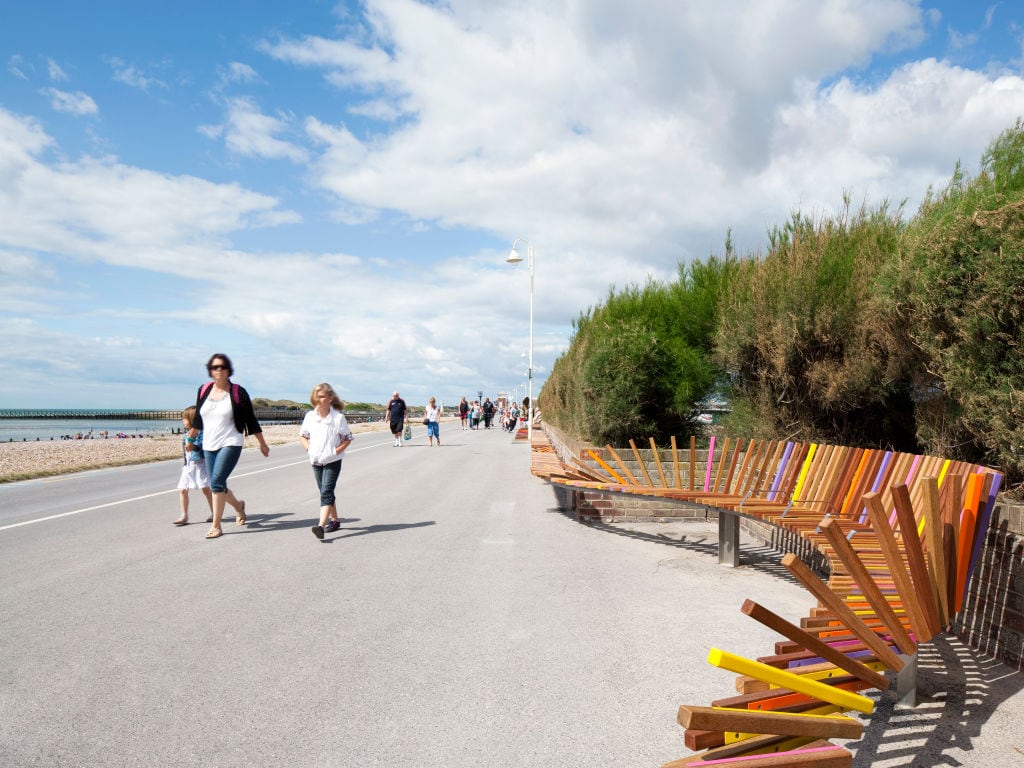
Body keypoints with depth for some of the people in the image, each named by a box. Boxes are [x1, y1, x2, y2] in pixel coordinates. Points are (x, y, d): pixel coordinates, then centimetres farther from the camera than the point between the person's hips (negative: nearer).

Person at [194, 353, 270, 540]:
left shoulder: (238, 393, -5)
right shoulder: (203, 391, 7)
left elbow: (251, 420, 0)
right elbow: (198, 419, 20)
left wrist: (262, 444, 4)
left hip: (231, 443, -5)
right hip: (209, 445, 5)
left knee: (217, 482, -16)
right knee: (217, 486, 10)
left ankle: (216, 526, -9)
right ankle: (238, 506, 39)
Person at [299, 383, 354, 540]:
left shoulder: (338, 417, -11)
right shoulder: (310, 416, 0)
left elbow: (348, 438, -4)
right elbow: (302, 435, 13)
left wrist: (336, 451, -15)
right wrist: (308, 448, -3)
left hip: (332, 462, -5)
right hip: (316, 461, 5)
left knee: (326, 492, -14)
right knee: (326, 492, 16)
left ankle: (321, 525, -22)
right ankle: (334, 520, 31)